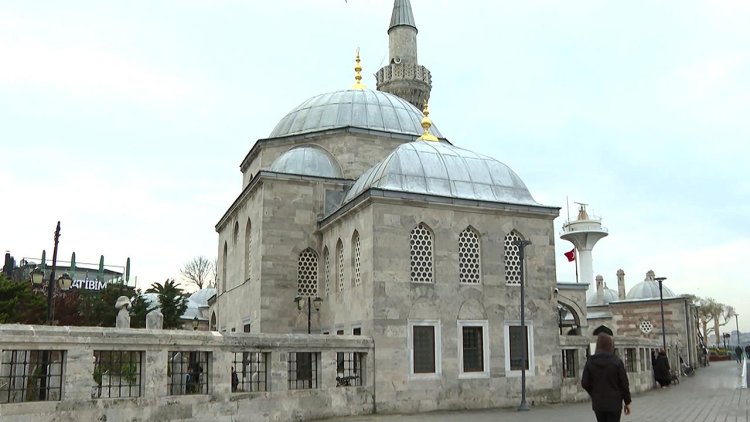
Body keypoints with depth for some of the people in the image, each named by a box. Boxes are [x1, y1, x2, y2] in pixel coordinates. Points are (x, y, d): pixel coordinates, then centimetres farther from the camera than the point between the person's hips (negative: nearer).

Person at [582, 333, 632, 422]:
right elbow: (624, 383, -6)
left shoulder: (590, 362, -4)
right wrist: (627, 402, 4)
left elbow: (584, 383, -4)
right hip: (614, 404, -2)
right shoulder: (617, 361, -10)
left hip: (598, 404, 2)